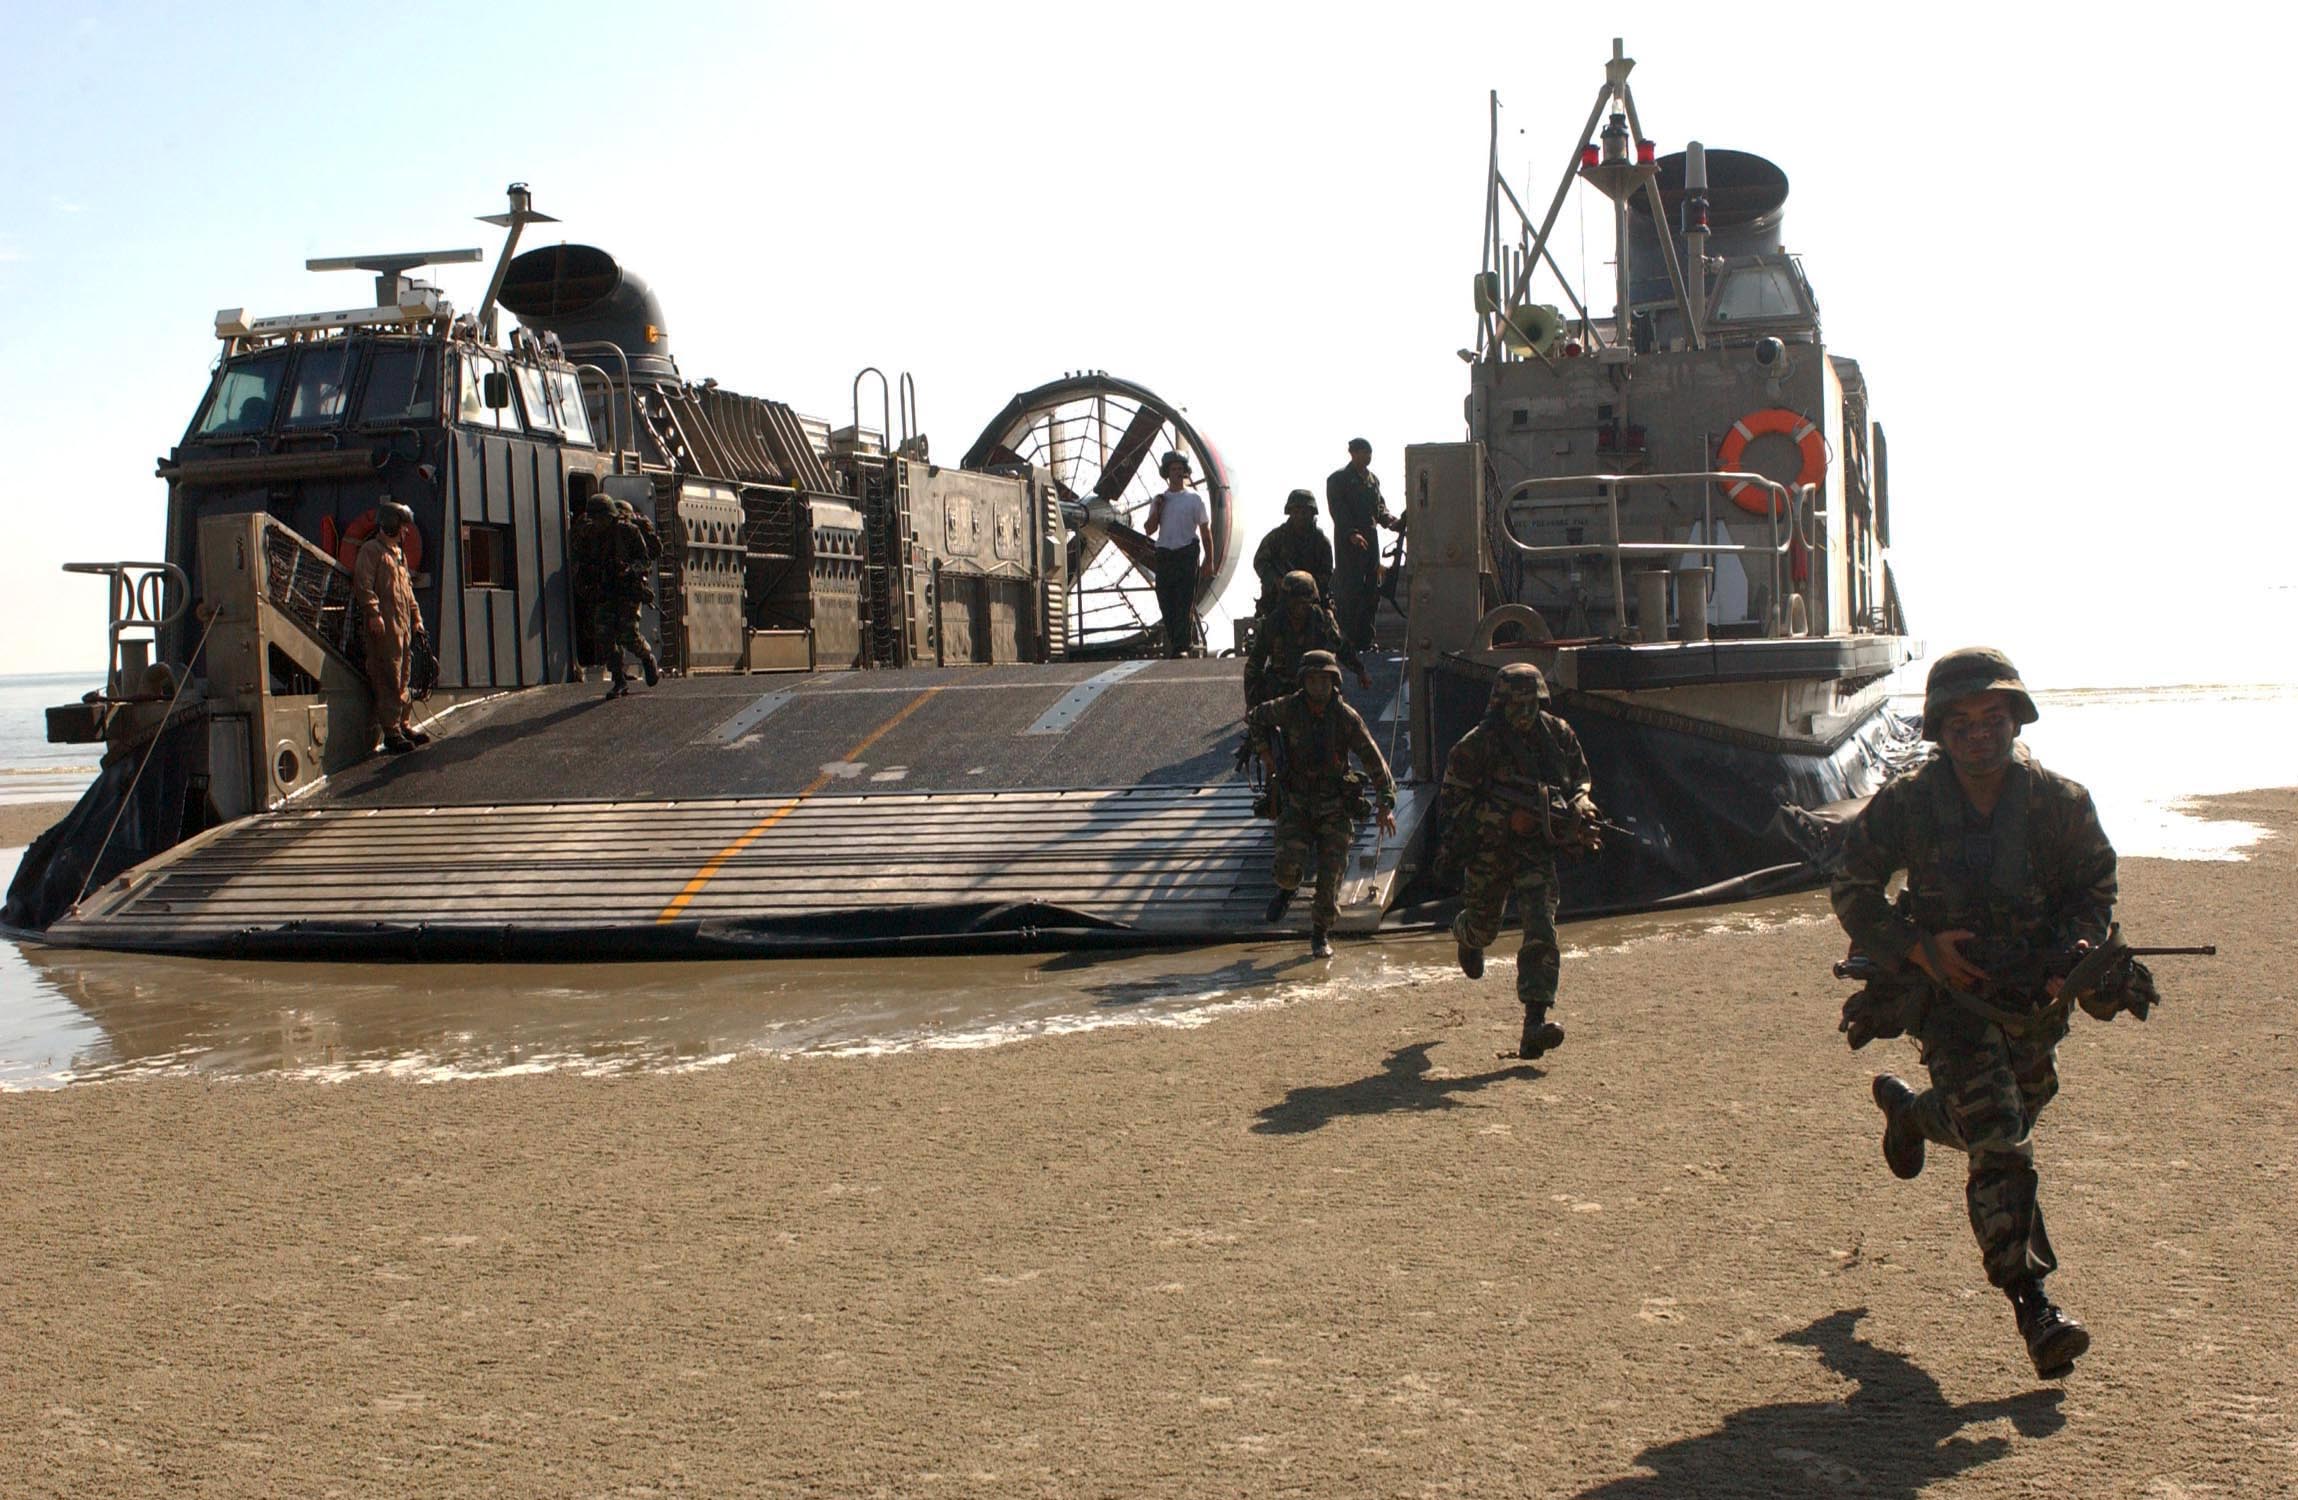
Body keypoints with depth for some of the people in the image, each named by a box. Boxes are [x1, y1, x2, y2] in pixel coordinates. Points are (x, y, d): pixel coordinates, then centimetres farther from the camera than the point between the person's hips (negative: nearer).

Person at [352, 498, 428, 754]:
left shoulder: (399, 553, 24)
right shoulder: (371, 550, -5)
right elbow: (364, 584, -14)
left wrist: (416, 615, 22)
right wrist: (373, 613, -22)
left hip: (403, 624, 9)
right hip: (383, 625, -9)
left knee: (403, 678, 13)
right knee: (389, 679, -10)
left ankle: (403, 725, 21)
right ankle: (391, 733, -10)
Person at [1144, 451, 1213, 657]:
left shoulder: (1194, 499, 5)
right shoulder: (1159, 500, 13)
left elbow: (1206, 531, 5)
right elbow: (1150, 531, 10)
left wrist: (1208, 561, -1)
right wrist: (1156, 510, -4)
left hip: (1188, 555, -3)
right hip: (1164, 554, 3)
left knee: (1185, 602, -9)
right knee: (1166, 602, 1)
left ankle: (1182, 646, -11)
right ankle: (1185, 641, 11)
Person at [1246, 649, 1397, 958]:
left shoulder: (1346, 718, -12)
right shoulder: (1288, 709, -10)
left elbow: (1374, 761, -9)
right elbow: (1254, 719, 11)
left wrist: (1386, 805, -14)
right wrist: (1264, 752, -1)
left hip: (1335, 808, 0)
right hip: (1297, 804, 0)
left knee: (1330, 876, -2)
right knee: (1289, 866, -16)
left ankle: (1320, 935, 18)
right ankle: (1287, 888, 22)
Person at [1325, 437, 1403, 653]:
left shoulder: (1372, 479, 19)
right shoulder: (1338, 479, -3)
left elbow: (1380, 507, 20)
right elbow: (1338, 510, -11)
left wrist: (1393, 523, 0)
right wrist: (1351, 533, -24)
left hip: (1370, 540, 7)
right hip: (1347, 543, -7)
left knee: (1371, 592, 6)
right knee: (1348, 591, -9)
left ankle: (1365, 640, 13)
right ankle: (1346, 640, -7)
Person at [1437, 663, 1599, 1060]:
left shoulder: (1558, 735, 2)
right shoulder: (1477, 745, -11)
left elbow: (1580, 779, 16)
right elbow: (1452, 804, -10)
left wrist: (1581, 806, -4)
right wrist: (1507, 818, -16)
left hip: (1536, 849, 2)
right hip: (1488, 848, -2)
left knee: (1541, 930, -14)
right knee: (1483, 926, 15)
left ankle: (1535, 1021, -18)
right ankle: (1464, 934, 56)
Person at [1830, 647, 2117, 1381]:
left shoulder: (2060, 802, -10)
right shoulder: (1906, 805, -14)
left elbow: (2096, 884, 6)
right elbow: (1851, 891, -3)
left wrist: (2073, 950, -12)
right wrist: (1919, 947, -16)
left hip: (2034, 998, 4)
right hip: (1951, 993, -4)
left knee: (2005, 1120, 23)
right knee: (2000, 1144, -15)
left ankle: (1906, 1107, 56)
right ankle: (2032, 1303, -11)